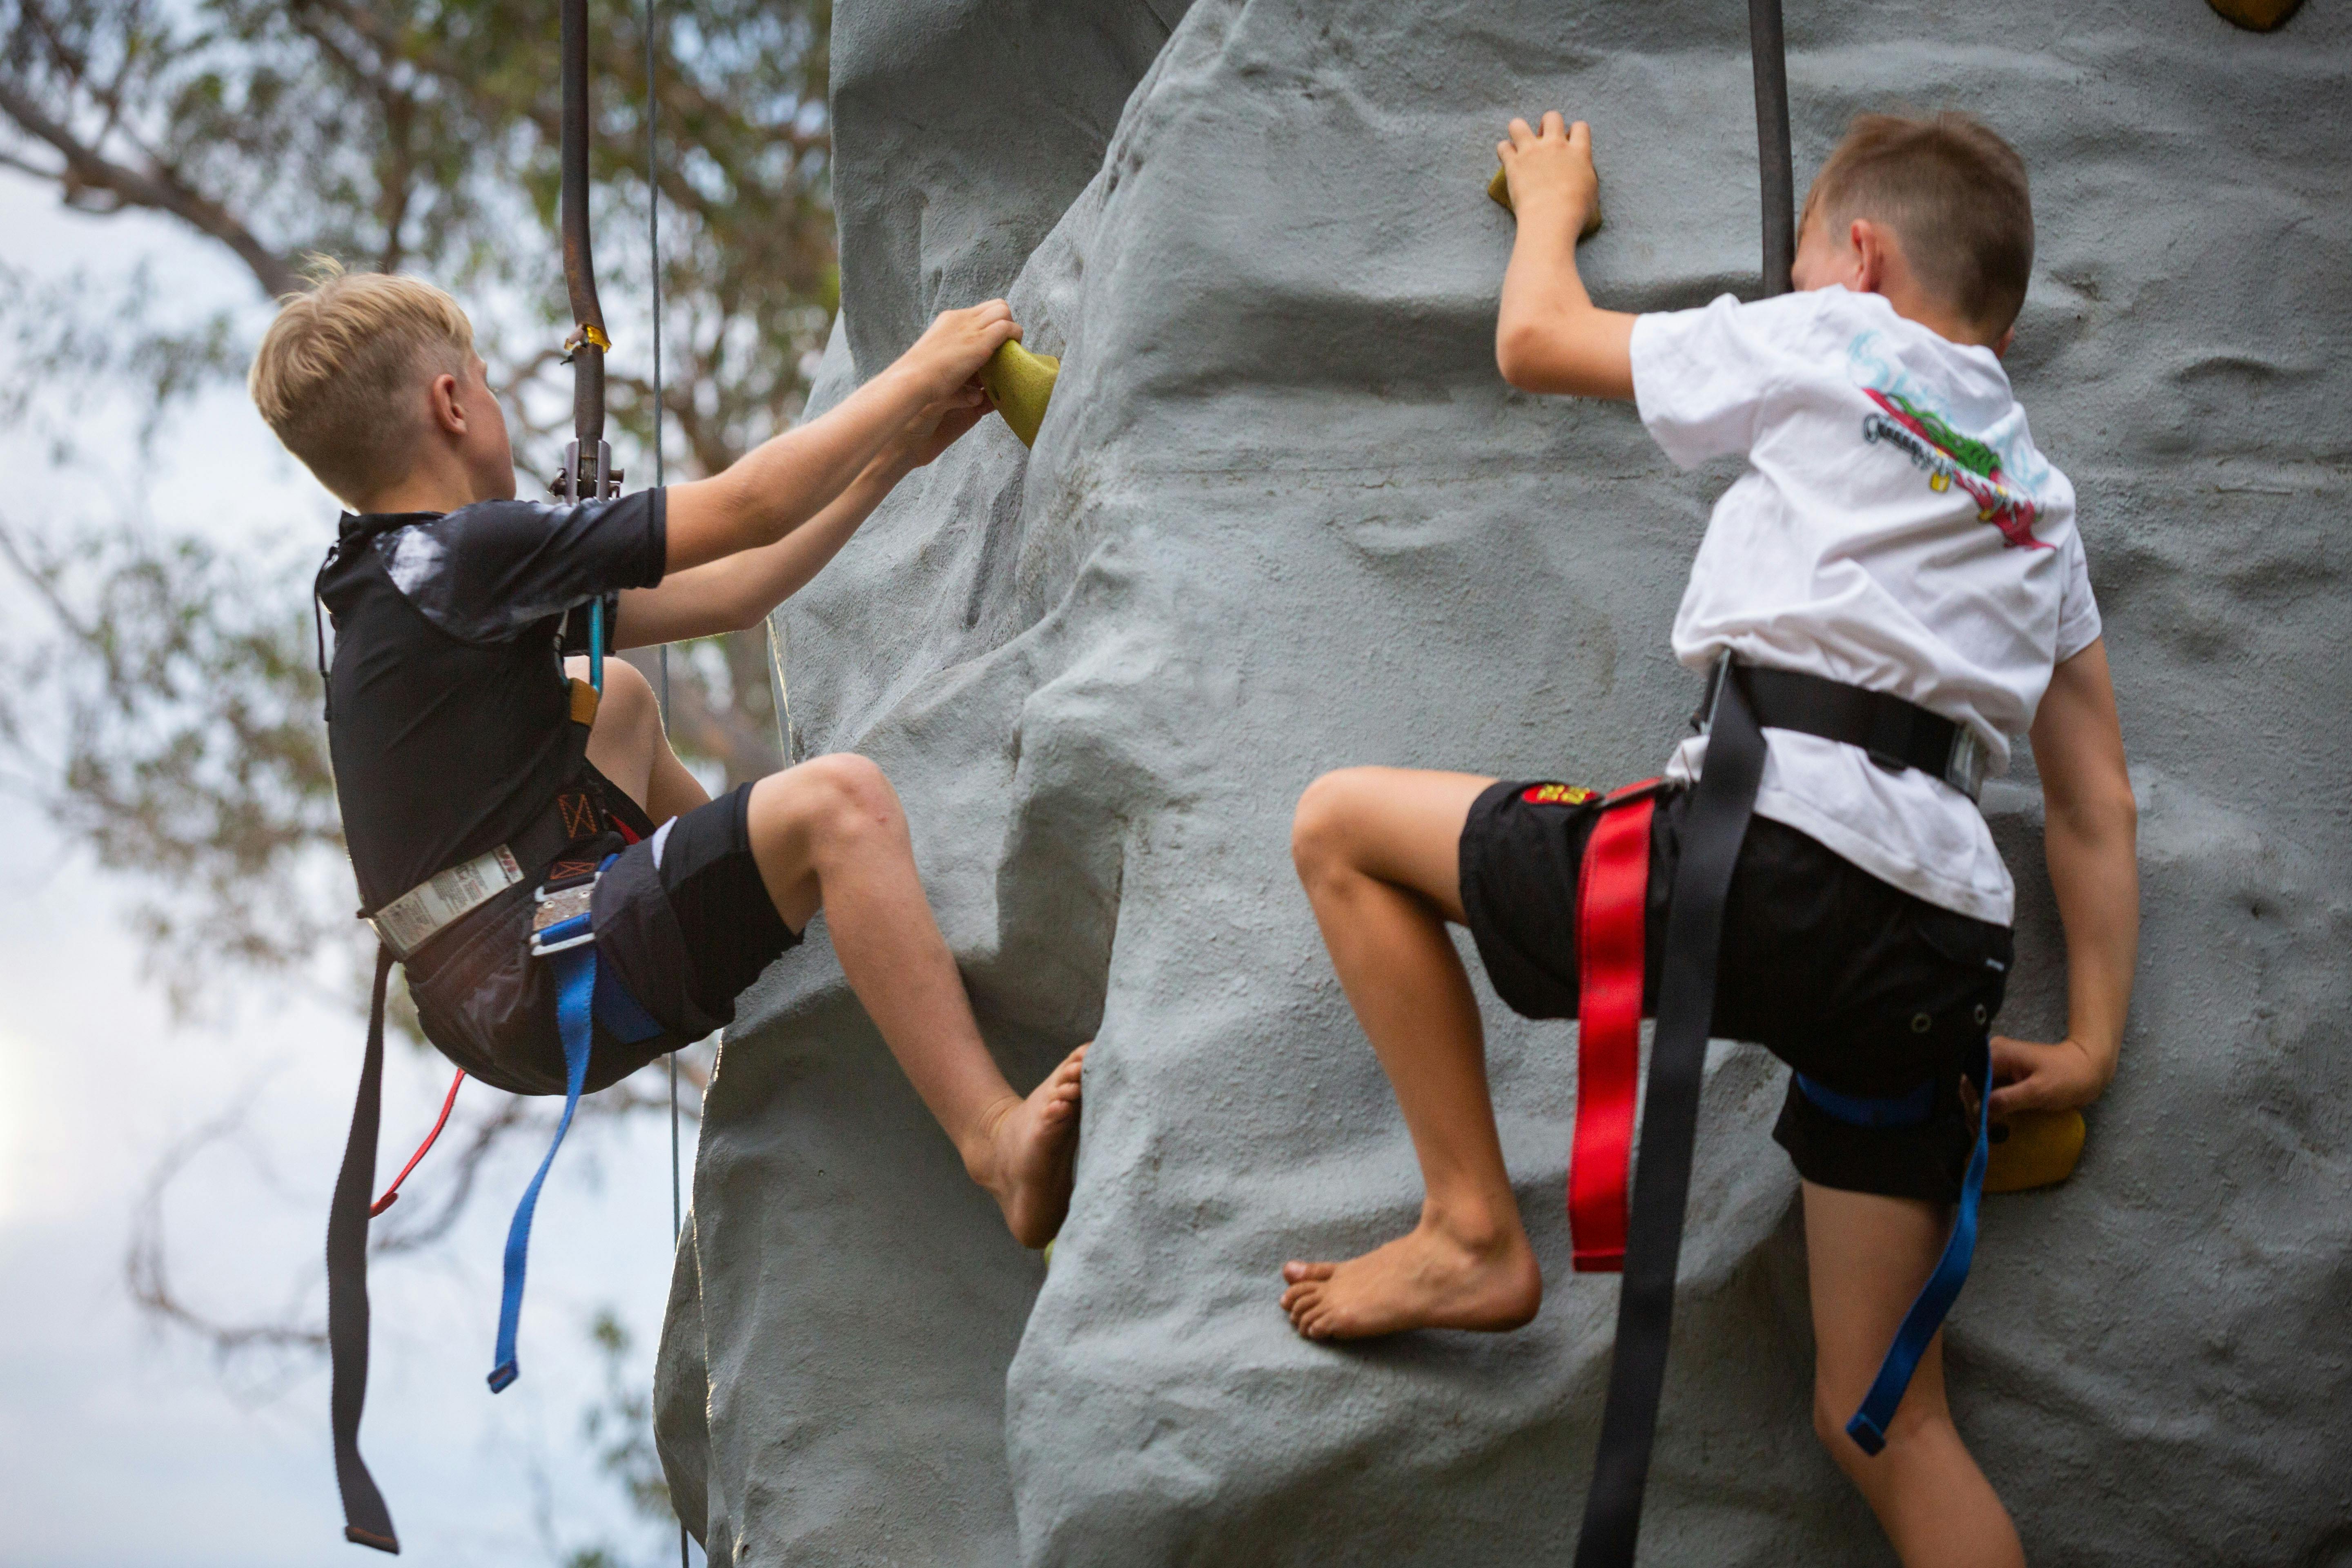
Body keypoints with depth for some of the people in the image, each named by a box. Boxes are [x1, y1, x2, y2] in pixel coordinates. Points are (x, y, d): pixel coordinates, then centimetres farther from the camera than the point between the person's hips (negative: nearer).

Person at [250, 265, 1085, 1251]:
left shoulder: (392, 580, 14)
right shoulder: (469, 553, -14)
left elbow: (721, 599, 17)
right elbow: (744, 510, -14)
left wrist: (888, 460, 16)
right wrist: (921, 371, -3)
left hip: (492, 1000, 11)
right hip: (556, 988, -11)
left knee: (610, 694, 30)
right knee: (838, 802, -24)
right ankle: (995, 1140, -32)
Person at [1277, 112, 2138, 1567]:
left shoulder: (1831, 346, 11)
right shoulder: (2042, 507, 28)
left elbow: (1536, 339, 21)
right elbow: (2098, 806, 25)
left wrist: (1552, 200, 41)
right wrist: (2094, 1045, 27)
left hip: (1772, 855, -7)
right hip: (1945, 944, 7)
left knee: (1344, 821, 12)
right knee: (1886, 1419, 11)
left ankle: (1474, 1231, 9)